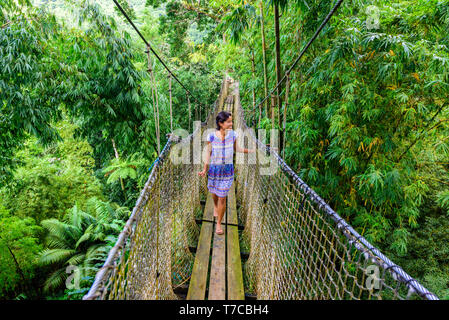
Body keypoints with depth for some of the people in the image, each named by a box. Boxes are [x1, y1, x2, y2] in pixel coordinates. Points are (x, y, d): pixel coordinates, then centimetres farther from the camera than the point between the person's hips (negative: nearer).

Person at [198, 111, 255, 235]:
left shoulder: (232, 134, -9)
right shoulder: (212, 136, -14)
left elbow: (236, 149, 5)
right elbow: (208, 152, -5)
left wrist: (252, 150, -1)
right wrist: (205, 169, -7)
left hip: (227, 169, 0)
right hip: (214, 168, 0)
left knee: (222, 197, 0)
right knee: (214, 192, 23)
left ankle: (219, 223, 19)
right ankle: (215, 207, 59)